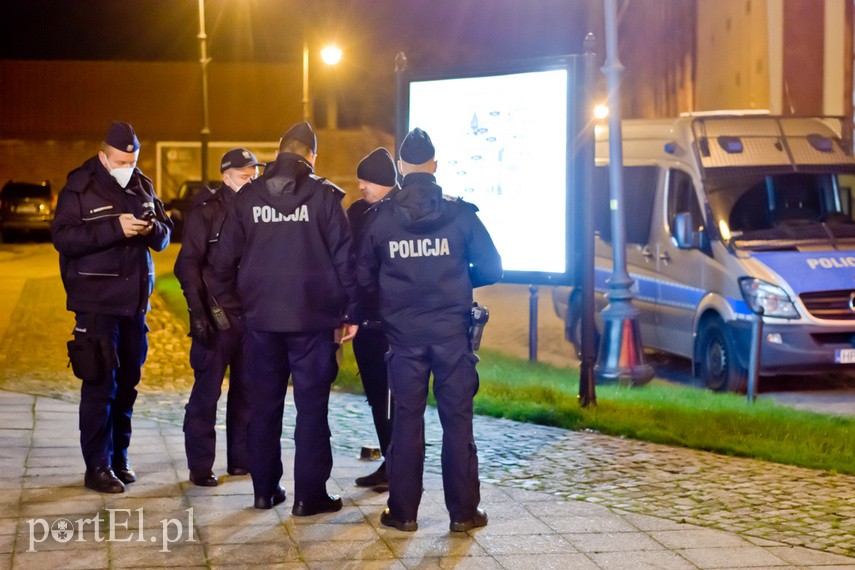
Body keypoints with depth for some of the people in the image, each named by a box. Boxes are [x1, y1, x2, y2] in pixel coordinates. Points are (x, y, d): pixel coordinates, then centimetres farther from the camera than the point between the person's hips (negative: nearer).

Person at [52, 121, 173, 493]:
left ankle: (119, 458, 23)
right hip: (97, 303, -6)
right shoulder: (79, 189, -6)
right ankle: (97, 467, -3)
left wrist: (154, 228, -13)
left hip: (135, 301, 6)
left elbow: (164, 237, 11)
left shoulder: (142, 187, 10)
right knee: (100, 383, -8)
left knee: (127, 382, 12)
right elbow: (62, 237, -17)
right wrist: (115, 228, -25)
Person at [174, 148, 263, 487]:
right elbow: (188, 264, -6)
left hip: (252, 315, 5)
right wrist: (198, 312, -14)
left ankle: (241, 459, 17)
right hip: (217, 315, -5)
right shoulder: (207, 211, -3)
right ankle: (200, 467, 3)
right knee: (207, 390, -2)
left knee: (248, 390, 8)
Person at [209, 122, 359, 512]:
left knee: (264, 404, 12)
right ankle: (309, 494, 1)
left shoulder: (248, 197, 4)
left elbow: (225, 257, 5)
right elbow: (343, 257, -5)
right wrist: (351, 312, 1)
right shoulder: (325, 196, -5)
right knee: (311, 406, 1)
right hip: (313, 317, -3)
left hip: (261, 316, 3)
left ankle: (265, 488, 17)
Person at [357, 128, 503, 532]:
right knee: (457, 419, 4)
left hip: (403, 331, 1)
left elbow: (365, 278, 5)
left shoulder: (381, 217, -1)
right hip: (451, 329, -1)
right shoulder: (460, 213, -5)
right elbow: (491, 269, -2)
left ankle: (403, 510, 11)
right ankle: (463, 511, 7)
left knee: (406, 419, 8)